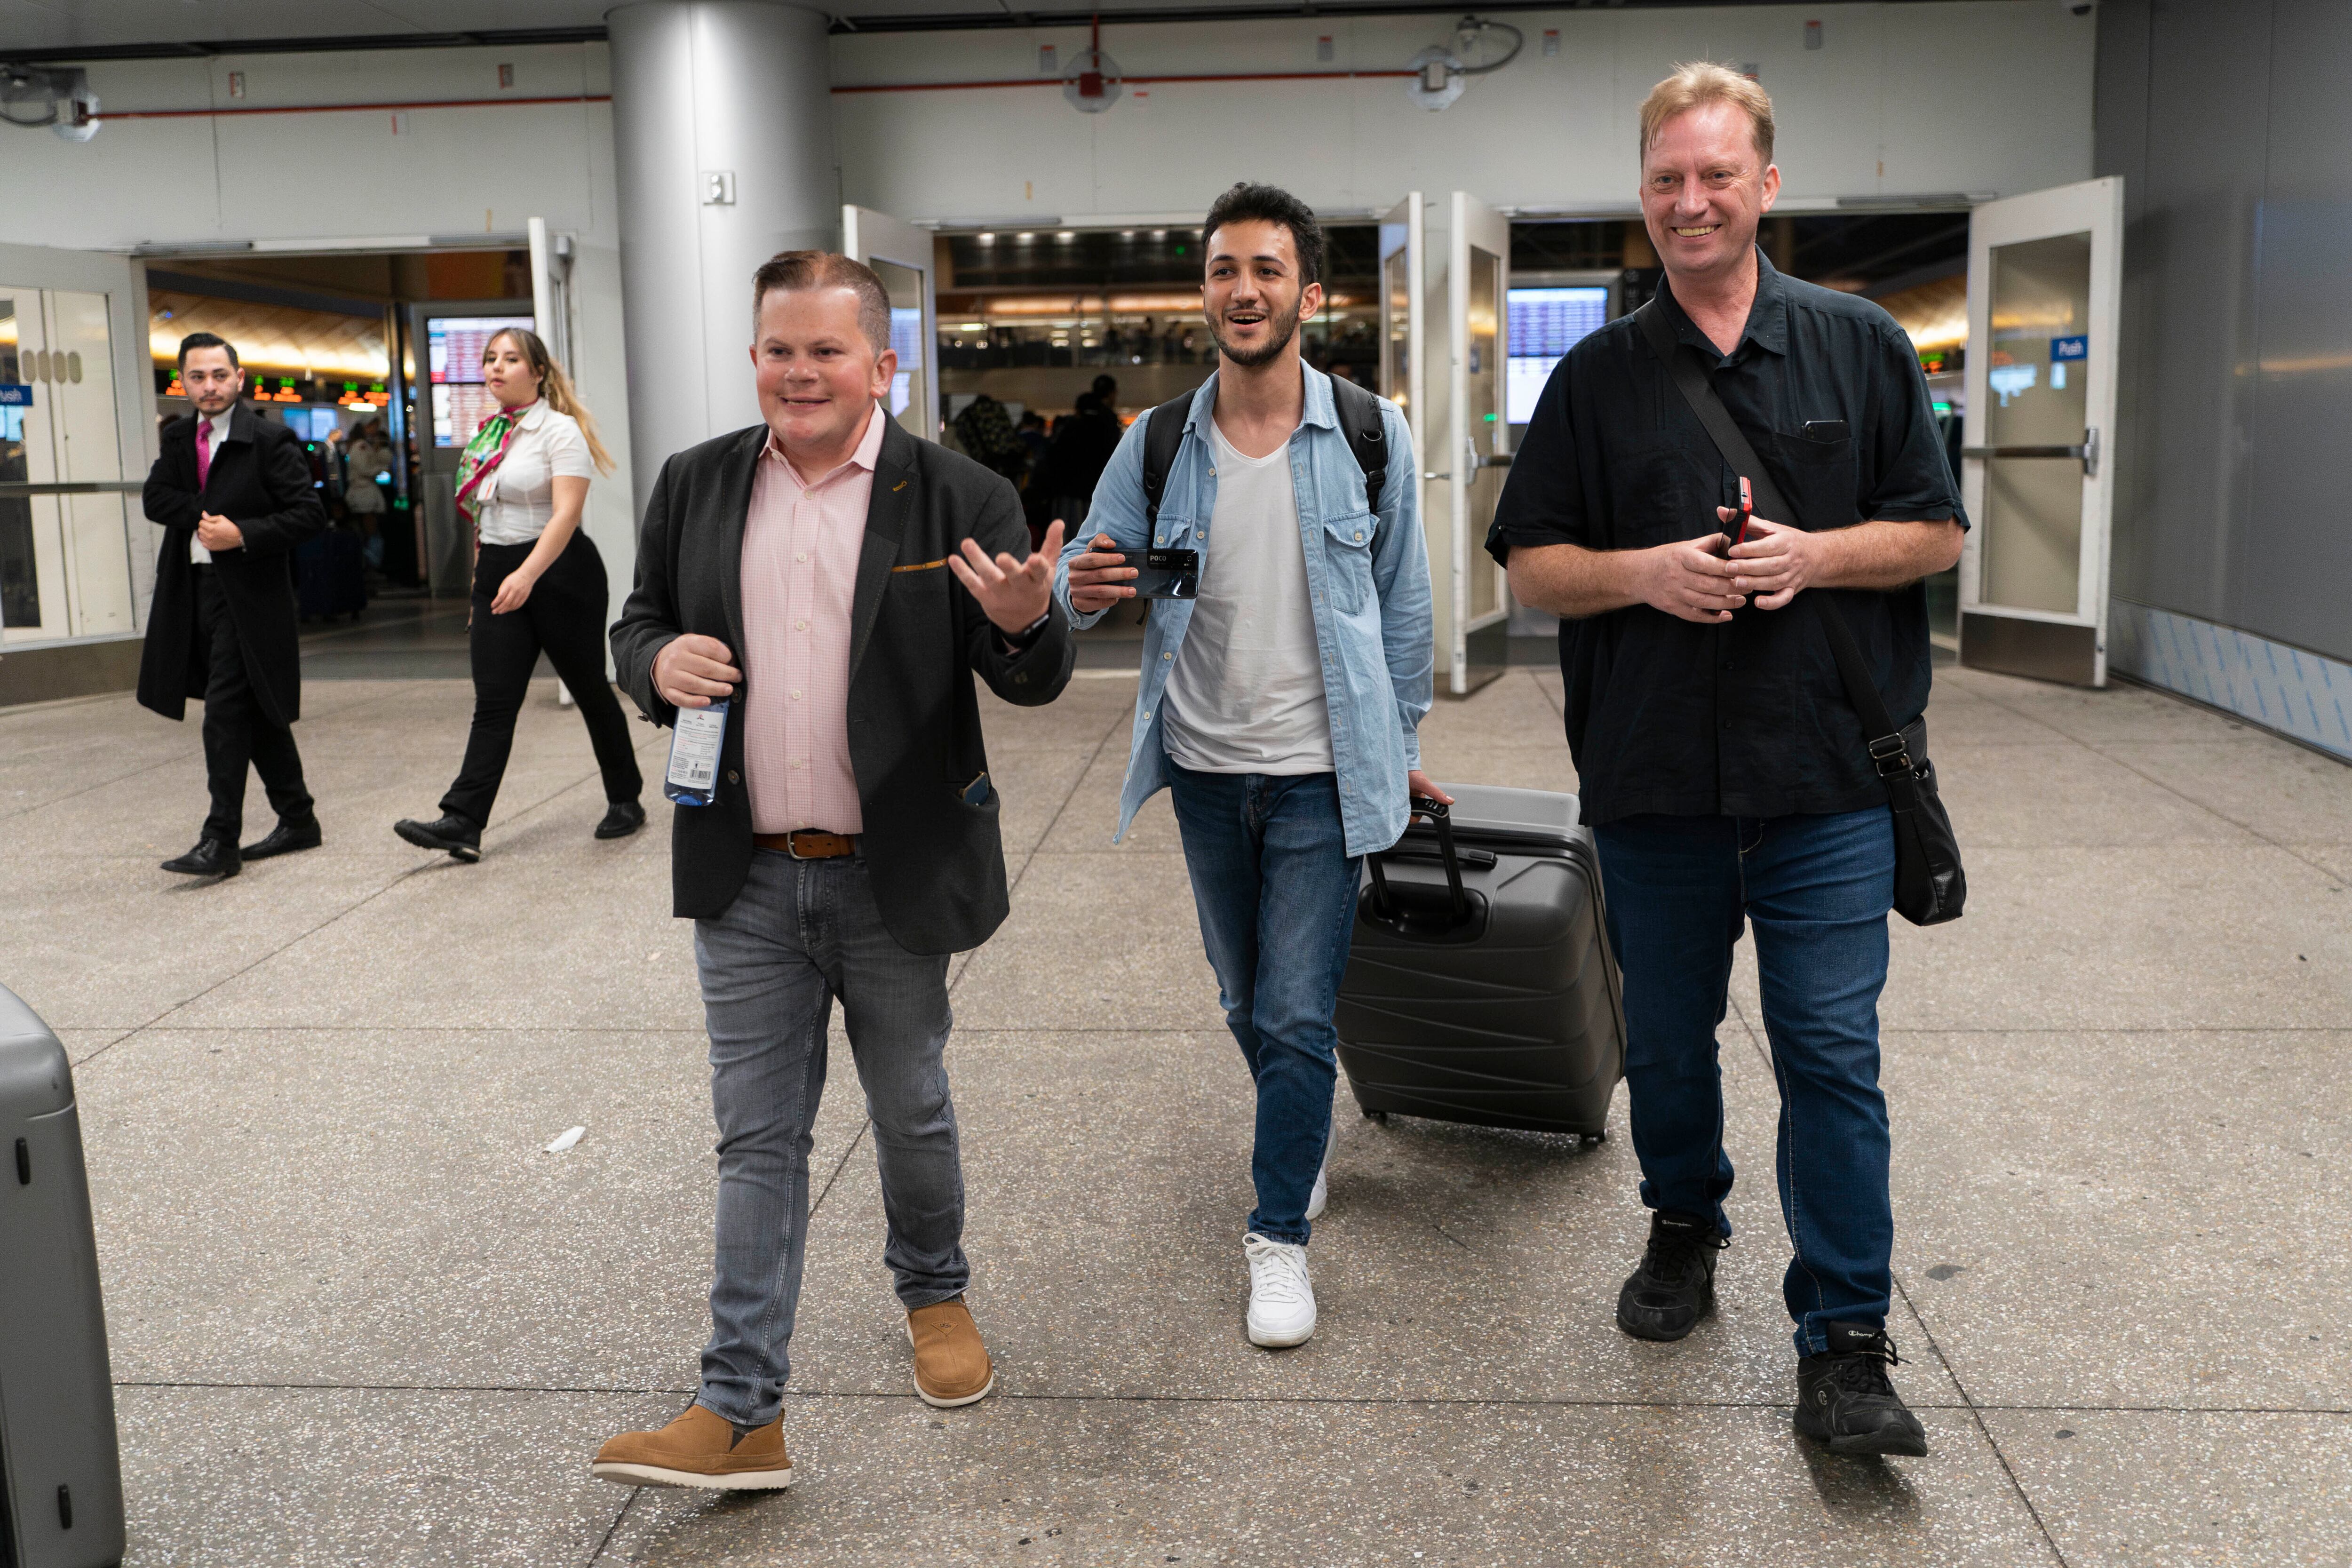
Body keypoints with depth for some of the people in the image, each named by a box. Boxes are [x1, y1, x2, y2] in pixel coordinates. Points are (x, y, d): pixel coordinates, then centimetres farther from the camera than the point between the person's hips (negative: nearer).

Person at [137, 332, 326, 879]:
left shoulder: (271, 440, -8)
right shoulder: (177, 437, 12)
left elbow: (308, 514, -11)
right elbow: (156, 499, 5)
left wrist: (241, 534, -20)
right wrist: (204, 515, -12)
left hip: (249, 594, -7)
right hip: (194, 590, 7)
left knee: (225, 716, -11)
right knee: (257, 714, 14)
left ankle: (221, 840, -8)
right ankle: (298, 819, 24)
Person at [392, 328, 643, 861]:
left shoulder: (560, 430, -9)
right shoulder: (486, 434, 12)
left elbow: (566, 513, -21)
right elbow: (482, 516, 19)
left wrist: (528, 575, -33)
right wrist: (483, 584, 16)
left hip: (557, 570, -6)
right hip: (498, 573, 6)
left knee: (589, 688, 6)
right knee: (493, 702, -2)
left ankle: (626, 800, 22)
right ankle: (463, 821, -10)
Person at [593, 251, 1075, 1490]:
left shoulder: (957, 498, -7)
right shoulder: (694, 487, 4)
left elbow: (1036, 682, -7)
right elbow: (639, 623, 14)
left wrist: (1025, 623, -31)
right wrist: (657, 661, -11)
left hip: (892, 877, -2)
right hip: (746, 881, 2)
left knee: (911, 1114, 16)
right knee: (756, 1136, 6)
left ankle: (934, 1294, 43)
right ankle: (741, 1414, 12)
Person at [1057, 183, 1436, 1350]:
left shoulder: (1370, 435, -6)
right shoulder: (1156, 445, -3)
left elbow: (1402, 602, 2)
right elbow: (1089, 572, -1)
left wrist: (1401, 744, 5)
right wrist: (1083, 589, -25)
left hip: (1322, 775, -3)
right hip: (1205, 769, 3)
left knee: (1297, 1017, -3)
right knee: (1247, 1002, 19)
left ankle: (1281, 1234, 12)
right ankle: (1303, 1139, 45)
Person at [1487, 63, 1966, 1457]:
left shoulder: (1862, 347, 5)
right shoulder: (1599, 376, 7)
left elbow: (1938, 532, 6)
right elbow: (1531, 565, 6)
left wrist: (1814, 556, -13)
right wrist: (1640, 571, -13)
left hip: (1826, 779, -1)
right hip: (1653, 778, 2)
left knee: (1832, 1053, -2)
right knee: (1667, 1041, 14)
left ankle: (1847, 1344, 7)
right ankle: (1687, 1231, 39)